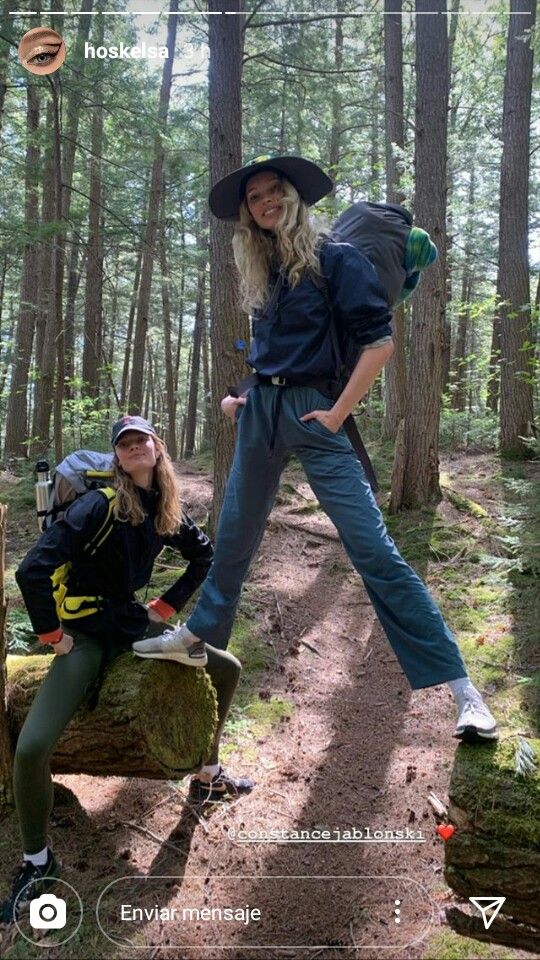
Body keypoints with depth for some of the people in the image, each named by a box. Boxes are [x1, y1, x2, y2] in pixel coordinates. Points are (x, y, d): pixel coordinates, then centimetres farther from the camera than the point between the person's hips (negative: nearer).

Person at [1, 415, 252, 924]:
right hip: (87, 633, -6)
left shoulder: (165, 510, -1)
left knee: (226, 669, 9)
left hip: (133, 622, 7)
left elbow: (204, 554, 16)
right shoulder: (100, 504, -22)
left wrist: (167, 606, 8)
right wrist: (51, 634, -16)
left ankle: (206, 778, 28)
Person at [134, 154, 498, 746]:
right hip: (259, 409, 7)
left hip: (311, 412, -6)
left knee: (372, 547, -12)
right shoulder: (258, 271, 15)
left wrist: (337, 414, -14)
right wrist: (240, 395, 16)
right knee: (235, 535, 17)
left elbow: (379, 342, -12)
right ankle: (201, 634, 37)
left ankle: (458, 686, -7)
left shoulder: (335, 259, -5)